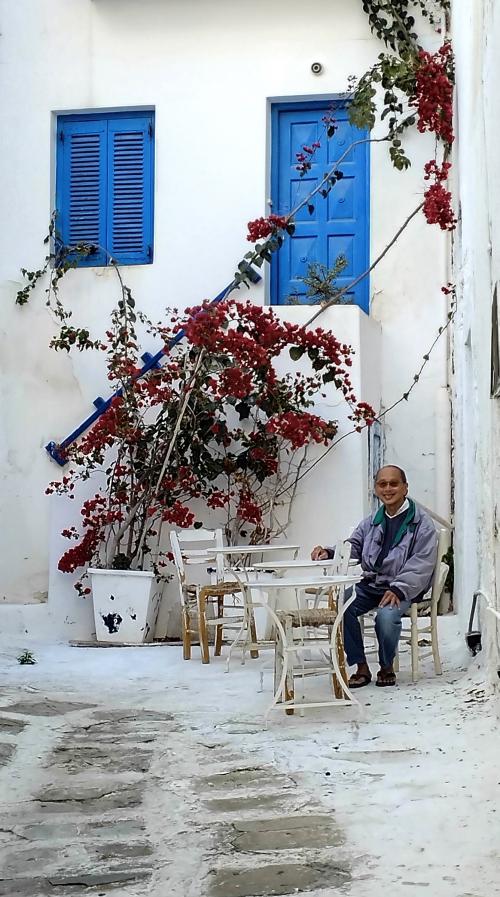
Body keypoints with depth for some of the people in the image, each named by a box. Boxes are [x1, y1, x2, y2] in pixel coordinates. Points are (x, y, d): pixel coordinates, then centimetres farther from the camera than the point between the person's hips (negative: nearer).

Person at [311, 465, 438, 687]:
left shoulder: (422, 523, -1)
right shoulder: (371, 522, 18)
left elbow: (422, 564, -11)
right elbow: (352, 547, 14)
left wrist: (398, 590, -24)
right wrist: (328, 552, -9)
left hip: (403, 589, -5)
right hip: (368, 585, 5)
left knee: (386, 615, -34)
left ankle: (387, 667, -5)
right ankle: (361, 667, -10)